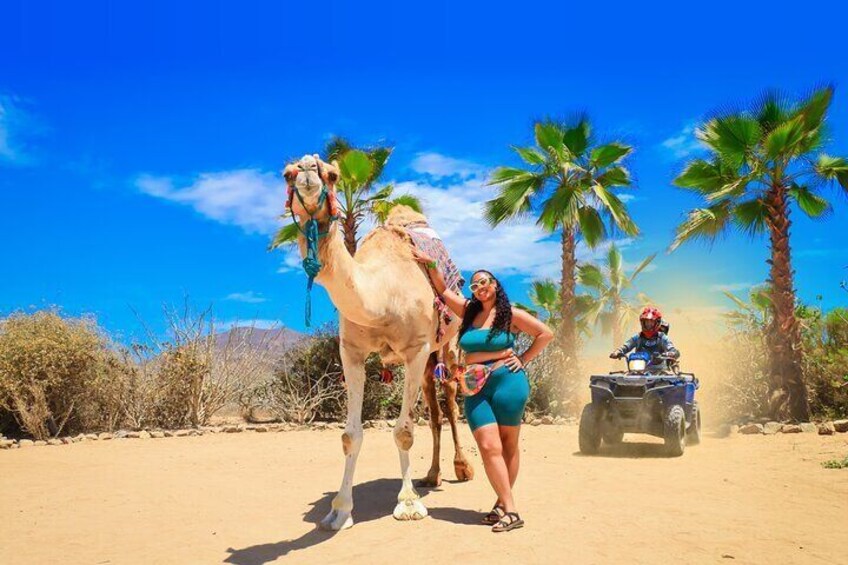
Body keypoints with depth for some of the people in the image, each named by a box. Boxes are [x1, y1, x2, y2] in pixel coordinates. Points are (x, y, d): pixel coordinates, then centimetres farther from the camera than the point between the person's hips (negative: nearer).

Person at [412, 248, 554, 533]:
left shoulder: (510, 314, 0)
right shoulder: (469, 311, 10)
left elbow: (546, 333, 1)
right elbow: (443, 290, 16)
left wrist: (523, 359, -1)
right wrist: (430, 264, 6)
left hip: (508, 383, -3)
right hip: (476, 388, 3)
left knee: (508, 445, 5)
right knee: (489, 446, -7)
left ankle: (504, 503, 13)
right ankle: (509, 509, -2)